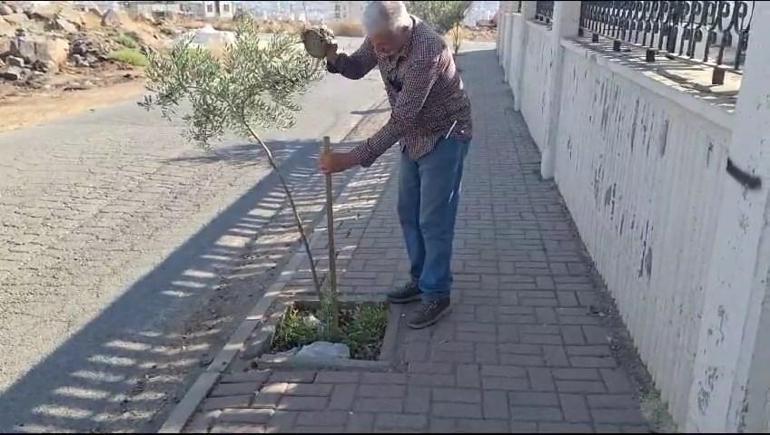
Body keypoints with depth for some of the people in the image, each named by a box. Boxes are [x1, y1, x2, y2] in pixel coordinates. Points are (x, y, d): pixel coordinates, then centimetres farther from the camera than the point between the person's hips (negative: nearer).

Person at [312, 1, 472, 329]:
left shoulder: (427, 51, -35)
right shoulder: (384, 37, -11)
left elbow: (400, 121, -36)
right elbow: (356, 68, 6)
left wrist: (352, 159, -36)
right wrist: (332, 57, -19)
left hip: (444, 138, -8)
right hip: (414, 136, 8)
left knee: (433, 221, -2)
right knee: (408, 213, 15)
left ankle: (437, 296, 12)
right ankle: (421, 280, 30)